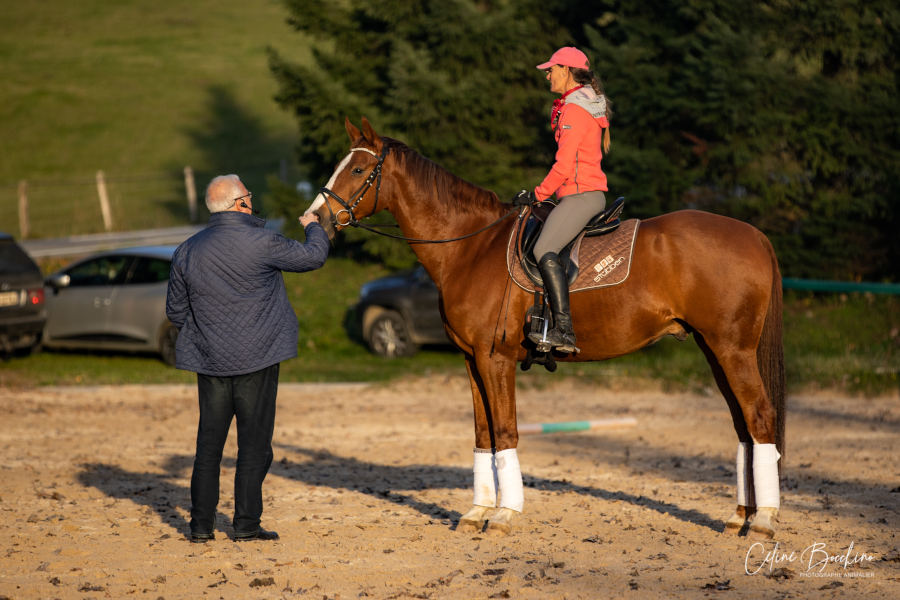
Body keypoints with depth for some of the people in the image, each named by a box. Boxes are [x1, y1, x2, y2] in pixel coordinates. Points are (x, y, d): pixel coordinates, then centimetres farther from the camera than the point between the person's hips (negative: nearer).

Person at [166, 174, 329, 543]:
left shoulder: (187, 252, 2)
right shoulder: (262, 242, -12)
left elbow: (175, 312, 9)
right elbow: (313, 257, 0)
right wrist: (313, 228, 21)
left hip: (209, 361, 4)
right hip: (256, 360, -4)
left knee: (209, 443, 10)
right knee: (254, 444, 4)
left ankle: (201, 525, 10)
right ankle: (246, 524, 4)